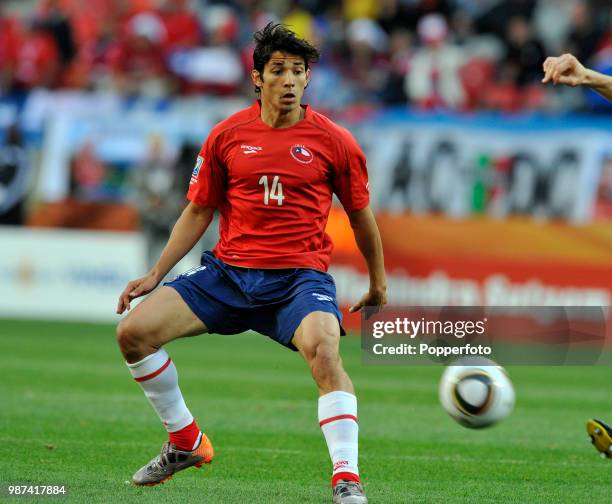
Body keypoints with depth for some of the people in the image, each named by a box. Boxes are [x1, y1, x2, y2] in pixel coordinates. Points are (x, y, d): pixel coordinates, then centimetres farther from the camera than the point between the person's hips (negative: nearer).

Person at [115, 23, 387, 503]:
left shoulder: (334, 141, 0)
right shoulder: (227, 135, 5)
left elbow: (360, 214, 12)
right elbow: (199, 211, 14)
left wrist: (378, 282, 19)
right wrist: (155, 274, 10)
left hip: (299, 275, -3)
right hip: (228, 270, 3)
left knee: (323, 347, -35)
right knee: (133, 331, -10)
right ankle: (185, 442, 11)